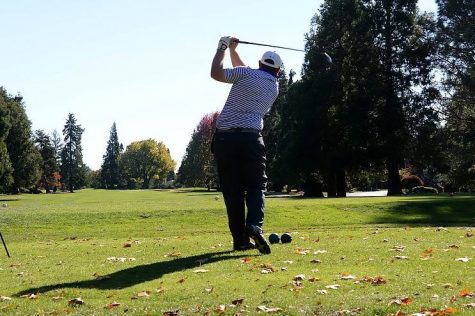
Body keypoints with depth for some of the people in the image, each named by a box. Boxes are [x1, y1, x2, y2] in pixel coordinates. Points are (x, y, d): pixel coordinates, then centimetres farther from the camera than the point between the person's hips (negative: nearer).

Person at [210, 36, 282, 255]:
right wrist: (232, 49, 30)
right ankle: (255, 225, -19)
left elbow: (216, 73, 6)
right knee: (256, 185, 8)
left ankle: (240, 239, 4)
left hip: (225, 137, 0)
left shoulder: (247, 73, 3)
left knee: (232, 190, 4)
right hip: (250, 138, 1)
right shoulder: (275, 87, 16)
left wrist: (223, 48, 18)